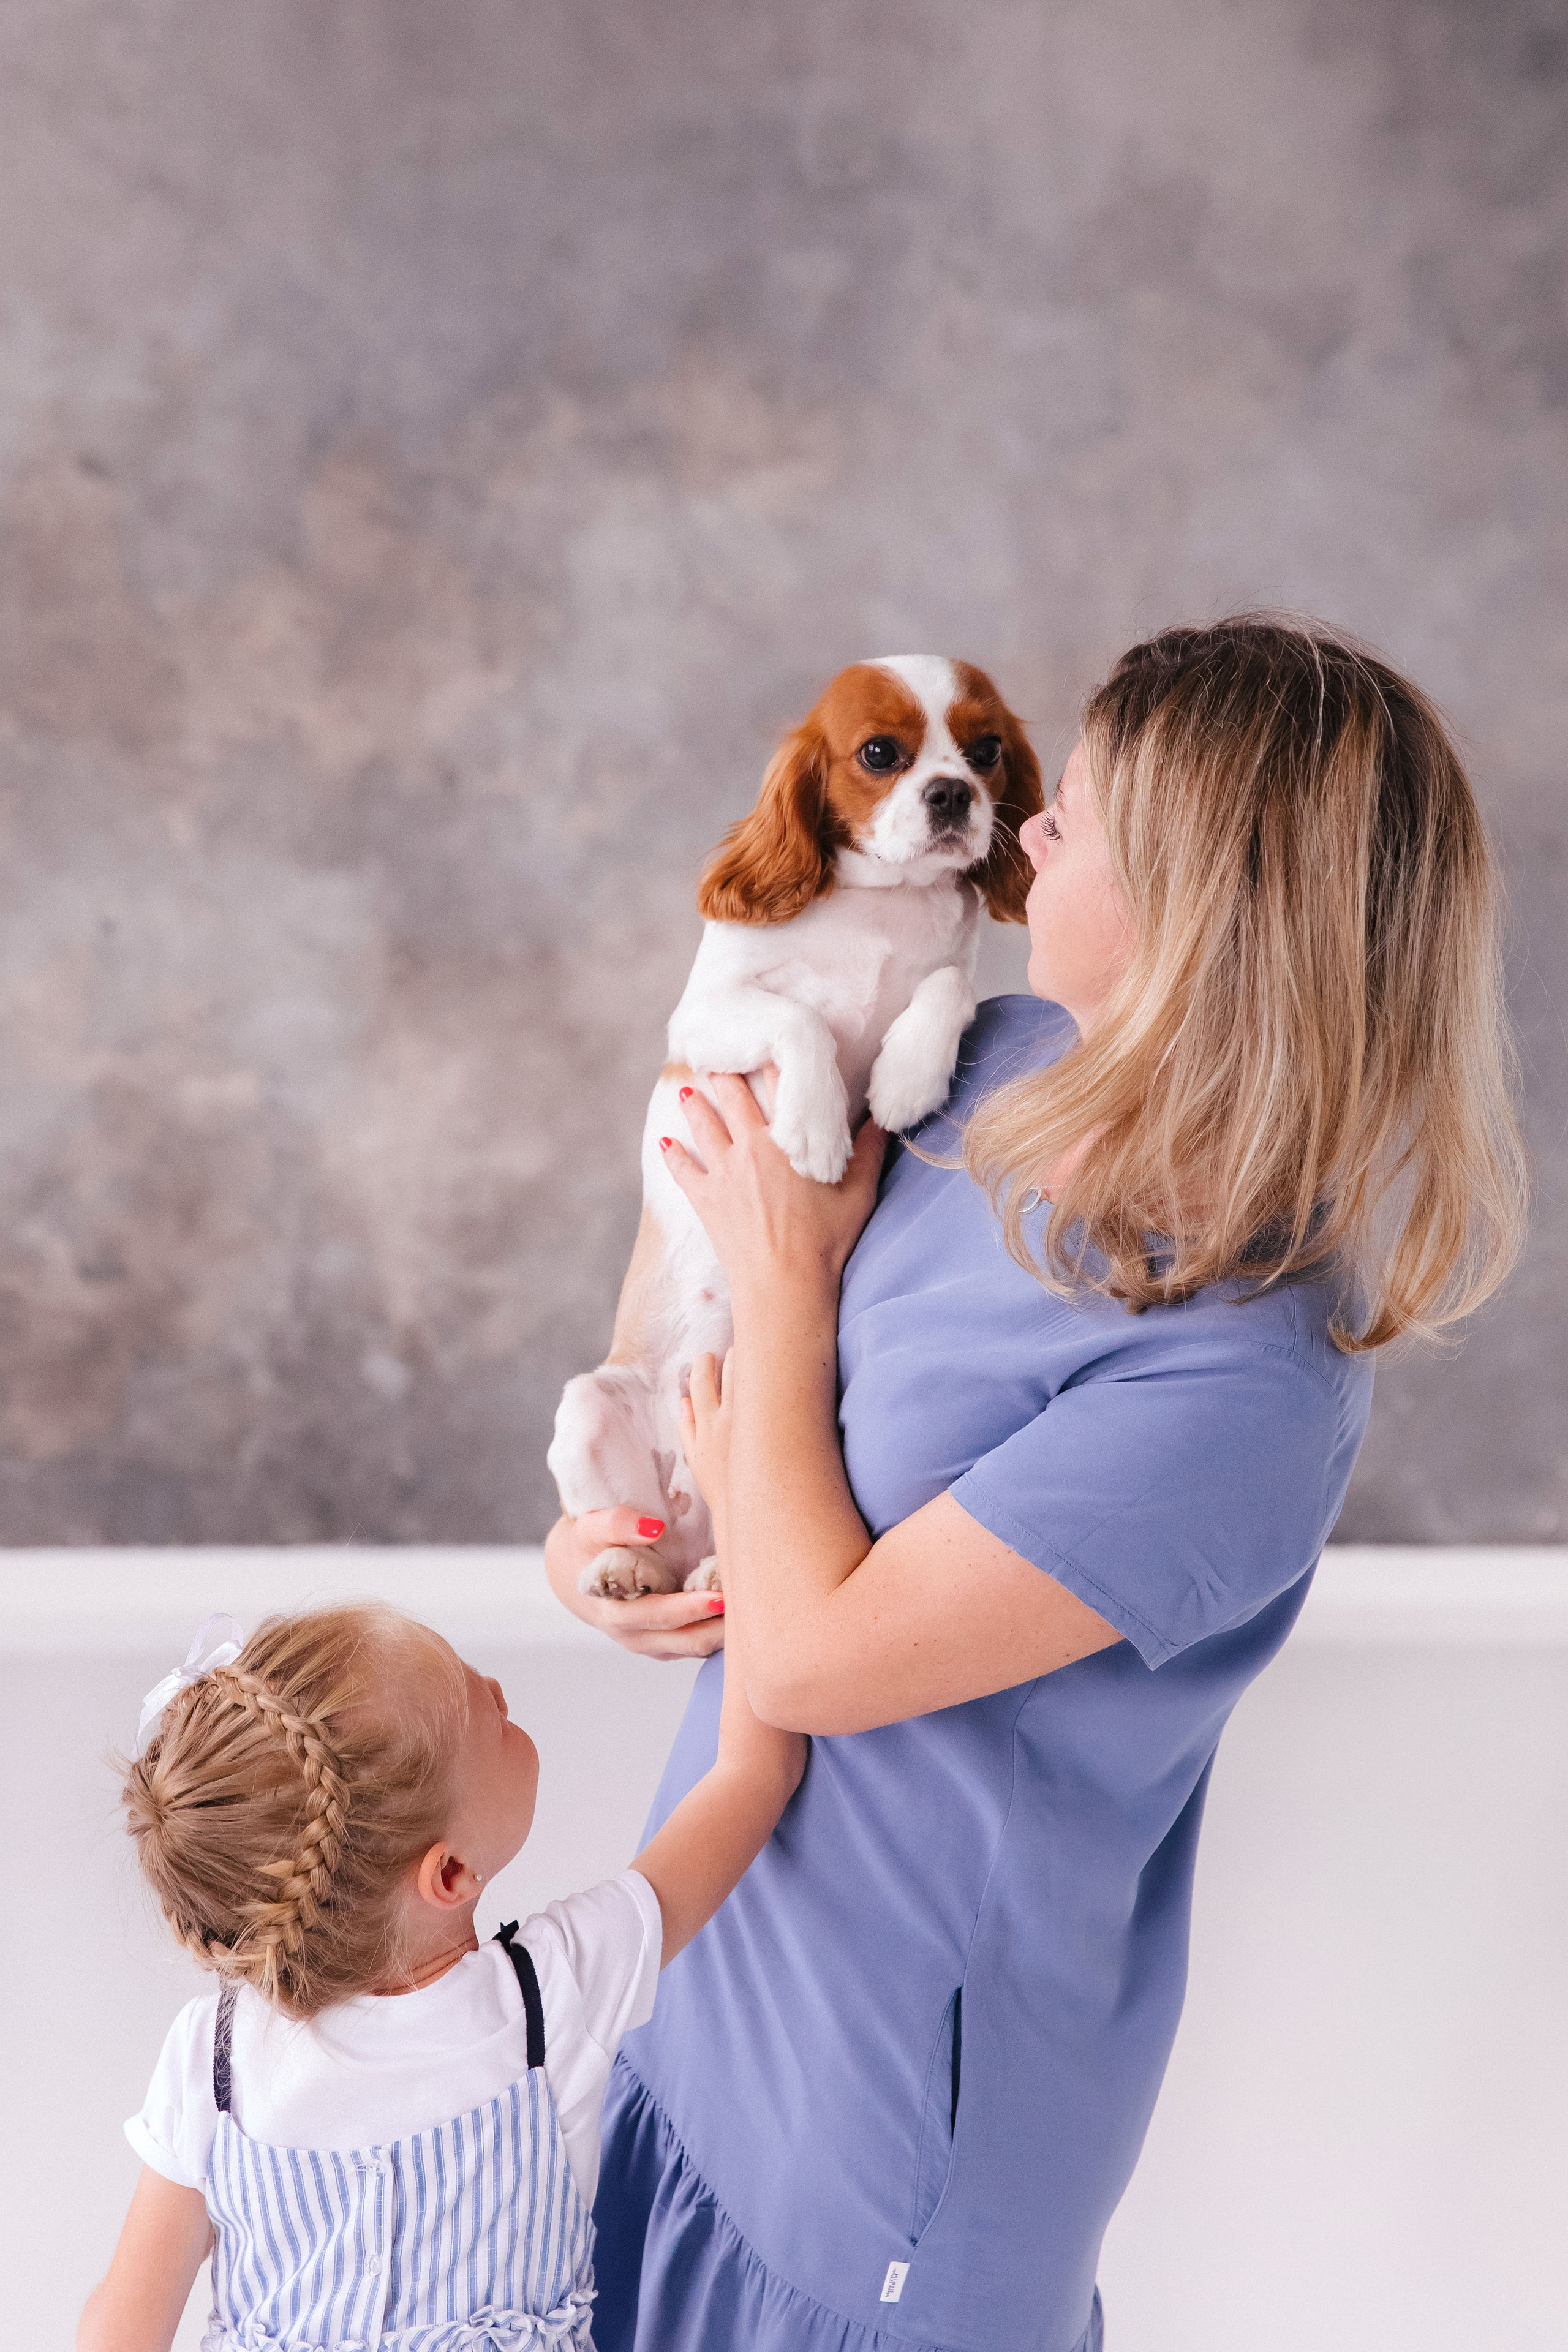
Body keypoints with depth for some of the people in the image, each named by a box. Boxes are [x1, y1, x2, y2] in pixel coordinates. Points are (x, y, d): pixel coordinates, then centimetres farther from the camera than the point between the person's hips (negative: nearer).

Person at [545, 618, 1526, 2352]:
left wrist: (783, 1278, -18)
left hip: (915, 2035, -7)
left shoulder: (1238, 1384, -34)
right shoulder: (1010, 1061, -9)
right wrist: (607, 1514, -9)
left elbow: (812, 1652, -28)